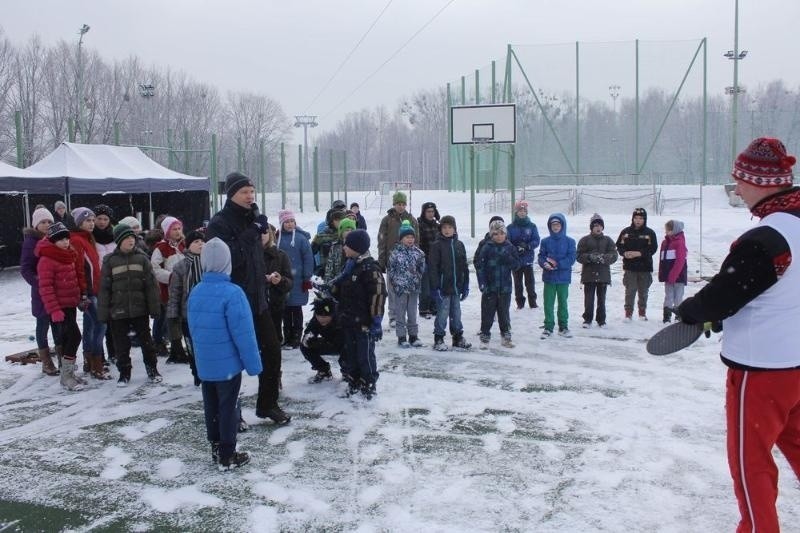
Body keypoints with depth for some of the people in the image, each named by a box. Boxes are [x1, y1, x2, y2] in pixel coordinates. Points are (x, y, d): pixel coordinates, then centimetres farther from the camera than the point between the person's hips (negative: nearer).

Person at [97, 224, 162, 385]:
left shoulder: (142, 258, 2)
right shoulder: (110, 260, -1)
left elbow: (151, 284, 1)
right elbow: (104, 288, -2)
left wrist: (154, 307, -3)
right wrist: (103, 313, -5)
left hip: (140, 309, 1)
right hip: (118, 310, -1)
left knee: (146, 340, 10)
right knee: (121, 344, 7)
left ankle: (152, 369, 24)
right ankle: (124, 373, 21)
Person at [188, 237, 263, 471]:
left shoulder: (195, 292, 0)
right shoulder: (232, 293, -21)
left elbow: (194, 329, 9)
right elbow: (243, 334, -20)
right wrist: (253, 364, -12)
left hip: (204, 364, 6)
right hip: (227, 364, -6)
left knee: (211, 407, 17)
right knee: (227, 408, 4)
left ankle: (216, 448, 29)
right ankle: (227, 456, 12)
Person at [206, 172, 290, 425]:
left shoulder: (250, 219, 12)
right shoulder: (219, 224, -13)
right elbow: (228, 259, -26)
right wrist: (251, 233, -23)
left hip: (256, 299, 8)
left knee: (272, 349, 9)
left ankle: (268, 404, 24)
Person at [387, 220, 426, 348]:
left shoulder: (418, 253, 1)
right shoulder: (395, 253, -6)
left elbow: (423, 269, 7)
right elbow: (390, 269, -2)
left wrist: (419, 282, 1)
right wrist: (395, 282, -5)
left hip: (414, 289, 3)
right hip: (400, 288, -3)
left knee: (413, 313, 12)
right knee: (400, 313, 5)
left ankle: (413, 336, 21)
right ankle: (401, 338, 12)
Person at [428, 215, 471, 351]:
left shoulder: (459, 245, 8)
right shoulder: (436, 245, -7)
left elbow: (464, 266, 13)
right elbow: (433, 268, -10)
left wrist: (466, 285, 11)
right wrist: (435, 287, -15)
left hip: (456, 287, 5)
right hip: (443, 287, -5)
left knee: (456, 313, 13)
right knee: (442, 313, 0)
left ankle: (458, 338, 24)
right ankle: (438, 339, 11)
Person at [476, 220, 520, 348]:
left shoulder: (510, 247, 3)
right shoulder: (487, 248, -5)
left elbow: (517, 265, 3)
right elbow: (480, 266, -6)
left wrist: (508, 259, -16)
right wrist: (482, 283, -14)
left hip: (505, 288, 2)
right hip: (489, 287, -2)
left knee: (504, 313, 12)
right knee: (487, 313, 4)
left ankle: (506, 336, 23)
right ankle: (484, 337, 14)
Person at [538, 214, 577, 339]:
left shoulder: (569, 241, -2)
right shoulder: (545, 241, 2)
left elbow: (571, 258, -8)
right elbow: (541, 257, 0)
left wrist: (557, 264, -17)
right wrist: (545, 264, -21)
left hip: (563, 277, -1)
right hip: (549, 277, 1)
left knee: (563, 302, 9)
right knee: (548, 303, 4)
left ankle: (563, 327, 21)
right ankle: (548, 327, 14)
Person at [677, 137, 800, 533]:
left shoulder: (764, 240, -25)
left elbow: (721, 296, -19)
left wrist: (687, 312, 1)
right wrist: (719, 317, 12)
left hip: (762, 368, -9)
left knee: (750, 459, 6)